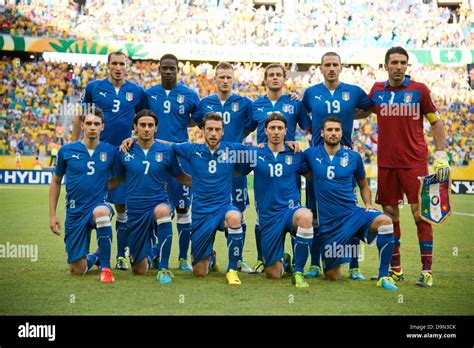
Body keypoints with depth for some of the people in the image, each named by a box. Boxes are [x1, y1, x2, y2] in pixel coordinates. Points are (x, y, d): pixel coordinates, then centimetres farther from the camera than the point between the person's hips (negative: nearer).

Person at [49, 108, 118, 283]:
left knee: (101, 212, -41)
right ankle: (93, 257, 41)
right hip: (75, 211, 2)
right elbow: (56, 182, 9)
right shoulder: (66, 151, -1)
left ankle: (105, 268, -26)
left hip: (99, 204, -2)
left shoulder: (110, 151, -3)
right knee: (77, 270, 3)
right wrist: (52, 215, 6)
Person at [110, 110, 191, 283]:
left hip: (159, 203, -2)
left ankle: (163, 269, -29)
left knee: (162, 210, -42)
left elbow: (181, 177, 10)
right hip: (135, 210, 2)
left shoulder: (166, 151, 0)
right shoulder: (125, 152, 1)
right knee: (139, 270, 7)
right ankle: (146, 255, 50)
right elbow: (117, 180, 13)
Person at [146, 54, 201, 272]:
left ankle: (183, 258, 10)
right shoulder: (149, 94, 8)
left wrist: (181, 125, -1)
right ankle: (154, 254, 16)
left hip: (180, 155, -2)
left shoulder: (189, 95, 2)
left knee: (183, 208, 0)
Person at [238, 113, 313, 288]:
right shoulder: (255, 154, 2)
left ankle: (298, 272, -23)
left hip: (291, 209, -1)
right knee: (273, 274, 1)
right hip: (268, 216, 1)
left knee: (305, 216, -40)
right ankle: (284, 260, 42)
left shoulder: (296, 155, 3)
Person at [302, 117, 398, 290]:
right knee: (332, 276, 3)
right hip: (327, 222, 0)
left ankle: (383, 276, -21)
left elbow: (363, 185, 18)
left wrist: (368, 204, 1)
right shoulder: (312, 154, 2)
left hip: (352, 214, 1)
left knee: (385, 221, -31)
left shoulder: (353, 157, 5)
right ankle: (327, 261, 41)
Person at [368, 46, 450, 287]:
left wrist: (441, 155, -2)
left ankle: (427, 270, 1)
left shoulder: (419, 90, -1)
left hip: (415, 161, -3)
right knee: (390, 215, 6)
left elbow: (436, 122, 4)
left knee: (420, 213, -5)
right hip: (386, 163, 3)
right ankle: (395, 269, 16)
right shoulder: (377, 90, 7)